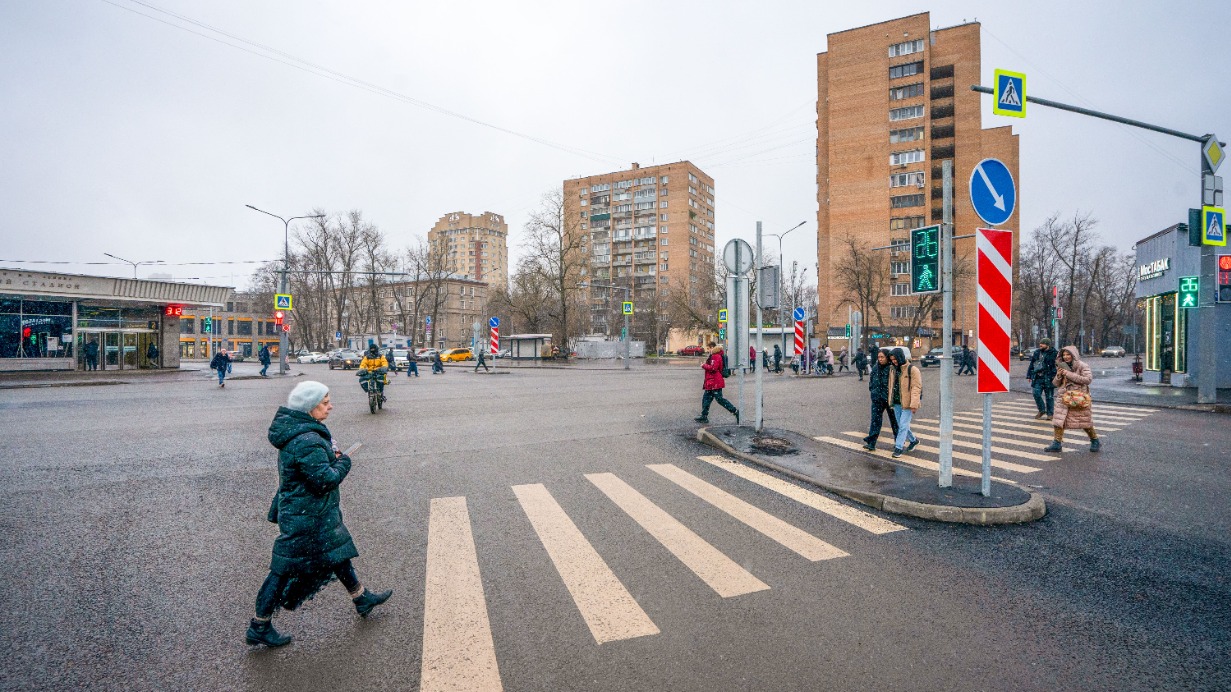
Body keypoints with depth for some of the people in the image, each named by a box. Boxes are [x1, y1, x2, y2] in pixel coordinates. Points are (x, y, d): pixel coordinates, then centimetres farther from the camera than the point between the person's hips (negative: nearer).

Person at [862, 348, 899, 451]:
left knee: (894, 419, 13)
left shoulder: (893, 368, -13)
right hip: (877, 399, 4)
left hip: (890, 398, -4)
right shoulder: (875, 368, 5)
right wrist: (873, 391, 7)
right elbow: (871, 379, 16)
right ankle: (871, 443, -2)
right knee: (875, 420, 0)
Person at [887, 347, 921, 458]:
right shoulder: (894, 369, 10)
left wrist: (914, 404, -22)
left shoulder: (912, 369, -12)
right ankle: (913, 440, 36)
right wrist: (890, 401, 16)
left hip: (907, 403, -7)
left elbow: (916, 387, -16)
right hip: (897, 403, 7)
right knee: (901, 425, 15)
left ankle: (898, 447, -1)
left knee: (903, 425, -5)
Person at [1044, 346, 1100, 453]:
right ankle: (1057, 443, -1)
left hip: (1079, 398, -5)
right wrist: (1058, 375, -7)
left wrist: (1069, 374, -20)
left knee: (1085, 421, 5)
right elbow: (1055, 384, 13)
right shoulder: (1062, 367, 12)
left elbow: (1088, 379, -18)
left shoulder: (1082, 366, -5)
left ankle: (1095, 442, 25)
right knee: (1059, 420, -3)